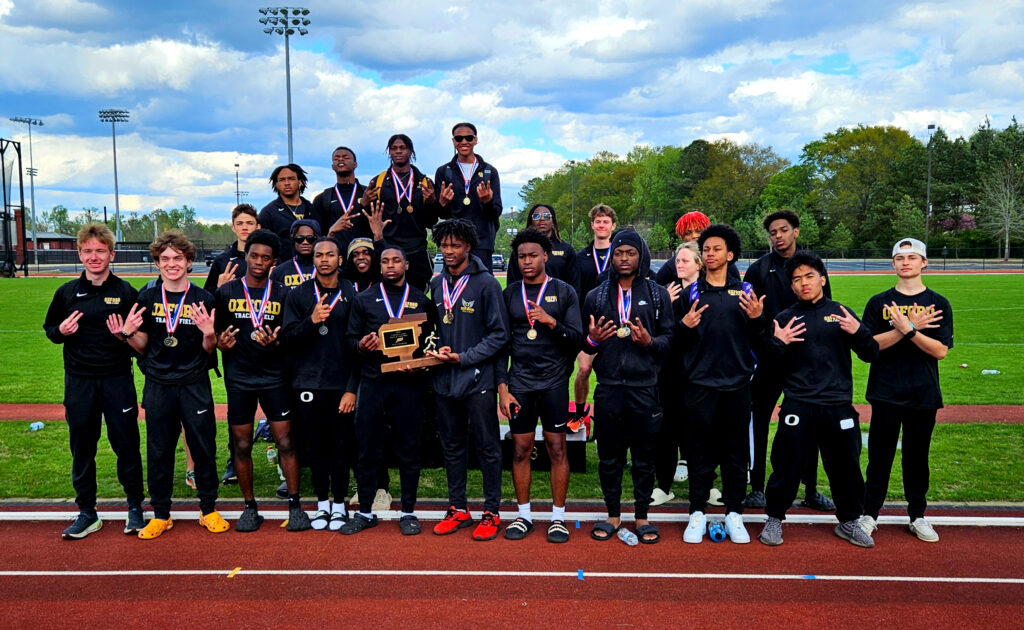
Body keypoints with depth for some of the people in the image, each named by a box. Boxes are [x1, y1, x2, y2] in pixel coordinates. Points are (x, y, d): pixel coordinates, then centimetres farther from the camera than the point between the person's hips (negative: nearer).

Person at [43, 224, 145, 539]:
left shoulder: (126, 293, -1)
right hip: (79, 382, 2)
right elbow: (49, 330, 14)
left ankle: (135, 507, 19)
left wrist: (126, 335, -19)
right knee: (82, 448, 10)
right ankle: (87, 513, 23)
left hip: (118, 380, -2)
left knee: (126, 445, 4)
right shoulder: (67, 293, 5)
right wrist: (61, 332, -8)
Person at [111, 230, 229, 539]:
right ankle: (160, 514, 22)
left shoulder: (203, 299, -1)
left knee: (204, 447, 4)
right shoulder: (146, 298, 3)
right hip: (158, 386, 1)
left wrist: (209, 334, -19)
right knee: (158, 450, 8)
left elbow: (208, 349, 2)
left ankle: (209, 509, 20)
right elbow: (143, 347, 7)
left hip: (195, 385, -1)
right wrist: (128, 334, -13)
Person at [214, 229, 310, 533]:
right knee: (241, 445, 5)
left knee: (285, 441, -3)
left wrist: (274, 343, -17)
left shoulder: (282, 294, 4)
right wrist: (221, 344, -15)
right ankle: (250, 507, 19)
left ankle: (295, 505, 8)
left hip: (273, 376, 0)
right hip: (239, 378, 1)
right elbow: (216, 334, 8)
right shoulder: (226, 292, 4)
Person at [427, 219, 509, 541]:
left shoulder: (486, 283, -8)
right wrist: (435, 351, -2)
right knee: (452, 446, 14)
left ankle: (491, 512, 15)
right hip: (444, 379, 5)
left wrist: (463, 357, -15)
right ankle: (458, 508, 27)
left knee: (487, 447, 4)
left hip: (477, 379, -5)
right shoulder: (436, 284, 8)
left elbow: (499, 335, -9)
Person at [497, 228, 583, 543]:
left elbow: (577, 338, -2)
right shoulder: (509, 294, 7)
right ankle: (524, 515, 20)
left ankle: (558, 517, 15)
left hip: (554, 382, -1)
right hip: (519, 383, 2)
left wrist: (551, 322, -19)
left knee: (557, 448, 2)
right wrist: (502, 388, -1)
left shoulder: (564, 292, 3)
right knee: (521, 449, 5)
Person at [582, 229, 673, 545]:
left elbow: (670, 337, 3)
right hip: (608, 388, 1)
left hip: (645, 388, -1)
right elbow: (583, 343, 12)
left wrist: (650, 341, -17)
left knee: (644, 456, 6)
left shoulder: (658, 295, 6)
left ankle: (642, 516, 20)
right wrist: (592, 340, -10)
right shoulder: (595, 296, 10)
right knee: (609, 456, 7)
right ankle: (613, 515, 22)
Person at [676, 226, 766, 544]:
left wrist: (757, 319, -12)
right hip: (699, 383, -1)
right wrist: (685, 326, -16)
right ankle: (698, 514, 16)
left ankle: (734, 514, 20)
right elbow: (676, 341, 4)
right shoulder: (690, 293, 5)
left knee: (735, 451, 7)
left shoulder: (745, 292, 7)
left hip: (737, 383, 1)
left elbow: (758, 341, 6)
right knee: (699, 450, 4)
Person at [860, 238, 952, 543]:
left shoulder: (939, 304, 4)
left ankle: (917, 516, 23)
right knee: (879, 455, 5)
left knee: (917, 457, 10)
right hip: (885, 394, 0)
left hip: (923, 395, 1)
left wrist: (909, 330, -20)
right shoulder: (879, 303, 4)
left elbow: (941, 350, -6)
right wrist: (907, 328, -17)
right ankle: (869, 514, 16)